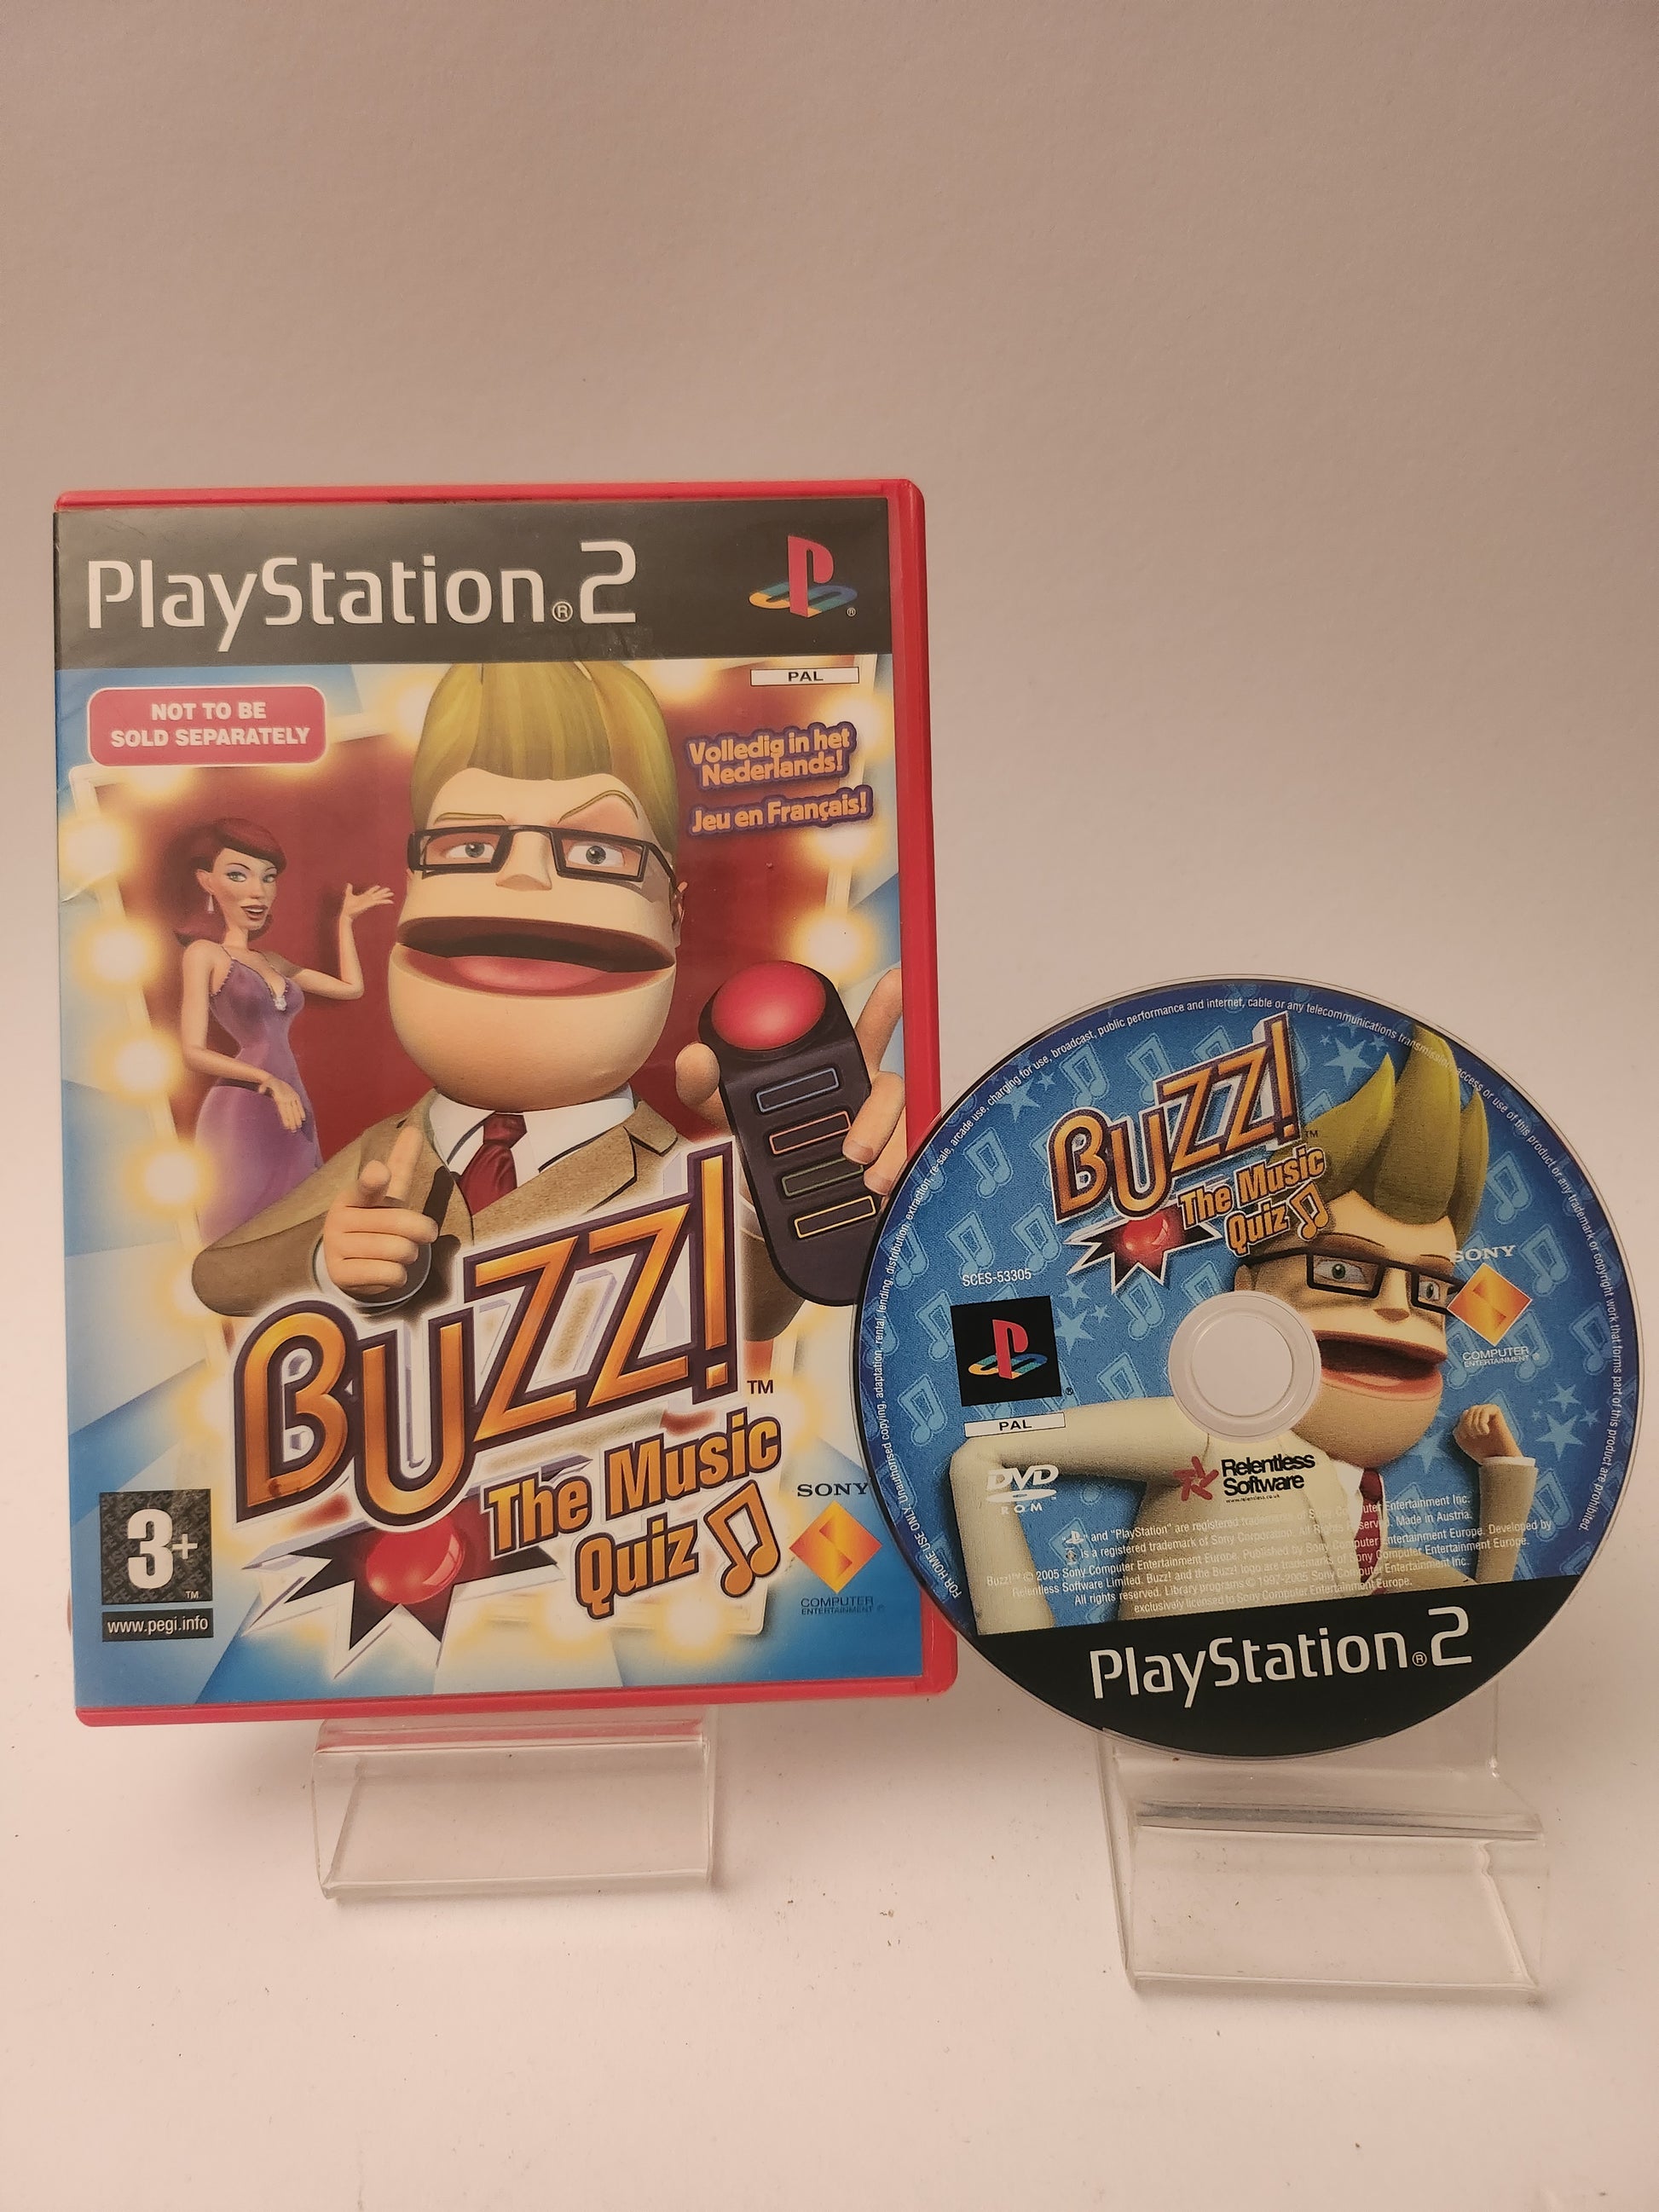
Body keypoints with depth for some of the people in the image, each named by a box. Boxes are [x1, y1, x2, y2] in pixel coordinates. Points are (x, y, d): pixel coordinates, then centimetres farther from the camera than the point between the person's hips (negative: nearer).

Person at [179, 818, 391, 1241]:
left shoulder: (273, 962, 18)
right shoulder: (204, 953, -2)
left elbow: (352, 987, 18)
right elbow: (194, 1053, -7)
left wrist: (345, 921, 25)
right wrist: (268, 1081, -14)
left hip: (291, 1111, 7)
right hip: (240, 1115, -7)